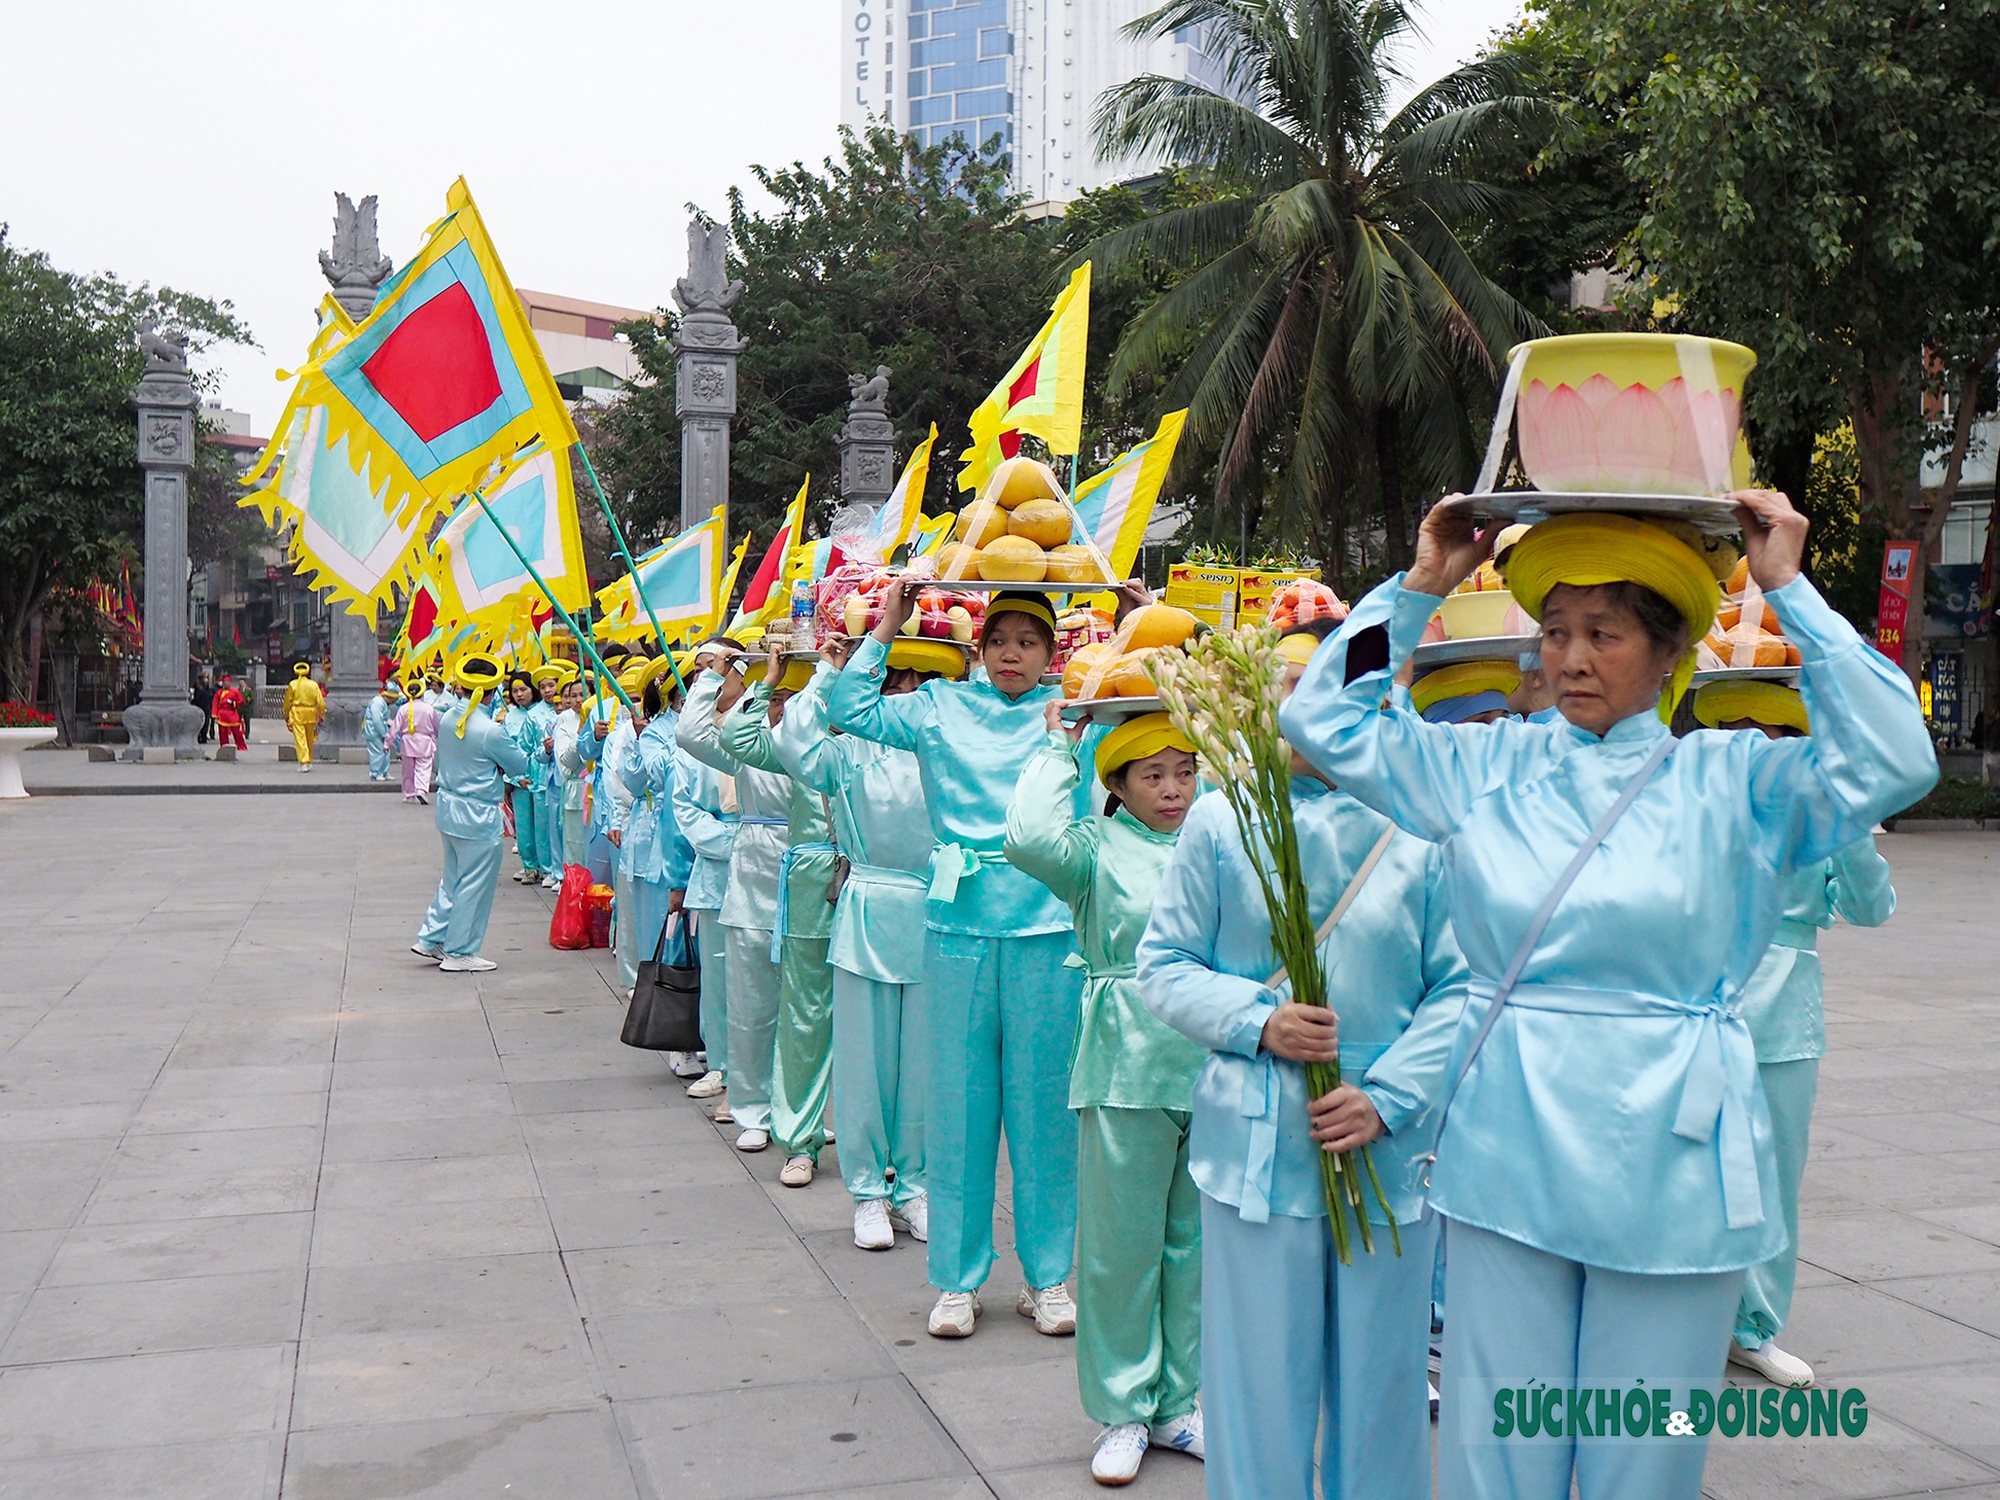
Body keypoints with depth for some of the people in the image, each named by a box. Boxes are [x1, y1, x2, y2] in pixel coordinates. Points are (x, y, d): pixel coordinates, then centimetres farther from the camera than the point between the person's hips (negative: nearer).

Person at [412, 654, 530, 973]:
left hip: (448, 808, 8)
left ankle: (431, 938, 27)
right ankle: (459, 952, 12)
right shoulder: (490, 730, -22)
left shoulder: (448, 719, 0)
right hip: (478, 815, -8)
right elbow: (520, 766, -9)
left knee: (452, 878, 22)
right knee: (474, 884, 4)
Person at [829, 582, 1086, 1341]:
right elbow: (848, 710, 4)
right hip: (960, 924, 1)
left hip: (1047, 928, 0)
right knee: (958, 1100, 7)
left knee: (1044, 1101, 7)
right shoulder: (942, 707, 8)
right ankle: (957, 1278, 19)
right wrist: (884, 628, 4)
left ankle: (1047, 1276, 21)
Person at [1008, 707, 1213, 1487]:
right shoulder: (1098, 847, -2)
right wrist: (1058, 748, -10)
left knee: (1197, 1240, 12)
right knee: (1121, 1243, 5)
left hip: (1213, 1062, 4)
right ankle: (1122, 1409, 21)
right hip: (1128, 1064, -3)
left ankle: (1177, 1403, 27)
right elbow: (1030, 838, -20)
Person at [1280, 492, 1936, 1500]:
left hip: (1670, 1162, -1)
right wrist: (1419, 588, 1)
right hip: (1508, 1154, 2)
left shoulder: (1732, 780, 0)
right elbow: (1324, 719, 6)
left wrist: (1789, 592, -13)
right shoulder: (1489, 765, 6)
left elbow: (1893, 763, -15)